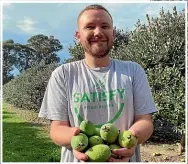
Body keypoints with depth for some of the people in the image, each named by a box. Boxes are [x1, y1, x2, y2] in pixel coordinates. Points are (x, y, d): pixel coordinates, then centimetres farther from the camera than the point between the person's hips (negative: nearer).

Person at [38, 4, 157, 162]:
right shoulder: (62, 75, -5)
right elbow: (57, 128, -7)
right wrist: (76, 139, -29)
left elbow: (145, 120, -5)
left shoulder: (133, 71, -3)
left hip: (123, 157, 1)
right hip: (79, 158, 0)